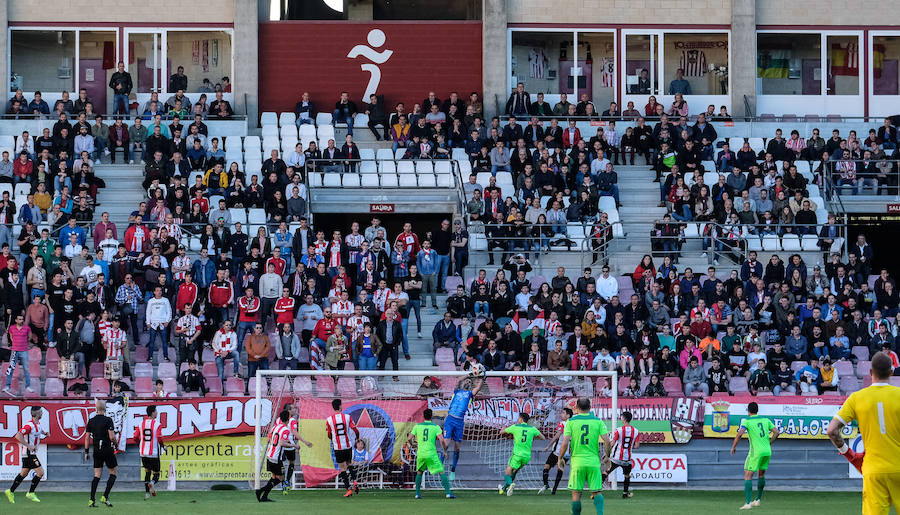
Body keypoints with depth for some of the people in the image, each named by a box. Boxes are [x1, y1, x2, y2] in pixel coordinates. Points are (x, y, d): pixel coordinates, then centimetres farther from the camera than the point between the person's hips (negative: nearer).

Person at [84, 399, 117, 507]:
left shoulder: (91, 421, 4)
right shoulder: (108, 420, -11)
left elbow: (87, 438, 6)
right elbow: (112, 437, -16)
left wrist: (87, 452, 13)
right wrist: (115, 439, 7)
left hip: (96, 451, 5)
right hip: (107, 450, -5)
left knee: (97, 476, 8)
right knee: (113, 473, 10)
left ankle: (92, 500, 0)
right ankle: (105, 497, -2)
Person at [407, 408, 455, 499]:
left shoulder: (417, 426, 5)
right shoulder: (436, 427, -2)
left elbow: (409, 439, 3)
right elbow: (442, 440, -12)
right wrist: (445, 451, 3)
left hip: (420, 454, 3)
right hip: (432, 454, -3)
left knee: (419, 472, 24)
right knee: (442, 472, 1)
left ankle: (417, 493, 18)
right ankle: (448, 492, -12)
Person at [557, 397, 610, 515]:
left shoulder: (571, 422, -1)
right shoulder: (598, 421, 2)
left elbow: (565, 443, -8)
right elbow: (607, 441, -5)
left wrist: (560, 459, 5)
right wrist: (606, 455, 13)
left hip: (577, 462, -1)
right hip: (594, 463, 1)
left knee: (576, 493, 7)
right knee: (597, 492, 5)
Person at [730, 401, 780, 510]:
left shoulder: (747, 421, -3)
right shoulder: (766, 419, 11)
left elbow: (740, 434, -18)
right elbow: (776, 432, 6)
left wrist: (733, 447, -6)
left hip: (756, 452, -5)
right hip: (767, 452, 5)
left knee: (748, 476, -2)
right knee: (761, 475, 24)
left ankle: (748, 502, -14)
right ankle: (758, 500, 27)